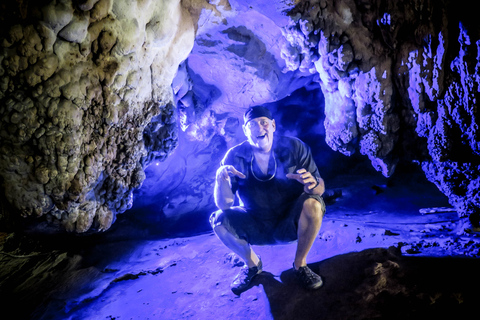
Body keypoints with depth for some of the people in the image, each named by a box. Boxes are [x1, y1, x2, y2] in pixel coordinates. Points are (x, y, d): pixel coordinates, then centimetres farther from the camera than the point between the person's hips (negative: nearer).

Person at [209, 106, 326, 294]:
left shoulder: (294, 148, -13)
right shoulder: (235, 157, -12)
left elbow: (320, 189, -13)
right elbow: (223, 204, -17)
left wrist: (312, 183, -38)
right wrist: (221, 178, -39)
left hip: (291, 222, -1)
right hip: (256, 227, 1)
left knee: (312, 204, -30)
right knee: (220, 221, -24)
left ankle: (300, 264, -7)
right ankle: (252, 263, 5)